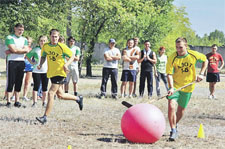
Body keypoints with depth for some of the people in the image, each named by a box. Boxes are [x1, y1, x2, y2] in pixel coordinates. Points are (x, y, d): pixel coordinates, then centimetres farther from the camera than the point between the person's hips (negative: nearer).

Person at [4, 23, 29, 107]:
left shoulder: (24, 39, 13)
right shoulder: (9, 38, -2)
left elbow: (26, 50, -3)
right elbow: (14, 49, -16)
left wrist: (11, 51, -9)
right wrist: (23, 49, -3)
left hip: (21, 62, 5)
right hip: (12, 62, -5)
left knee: (19, 82, 5)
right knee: (10, 82, -5)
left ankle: (17, 101, 9)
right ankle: (8, 101, -2)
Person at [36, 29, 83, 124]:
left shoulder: (62, 47, -12)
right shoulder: (45, 46, 1)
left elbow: (72, 56, -2)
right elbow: (43, 56, 18)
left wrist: (66, 64, -18)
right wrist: (40, 64, -2)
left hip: (60, 73, -6)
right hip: (51, 73, 6)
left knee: (51, 93, -16)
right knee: (60, 95, 16)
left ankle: (45, 117, -13)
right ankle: (78, 99, 41)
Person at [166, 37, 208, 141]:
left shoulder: (193, 55, -9)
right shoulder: (172, 58, -16)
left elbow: (205, 60, 10)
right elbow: (169, 74, -18)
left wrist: (201, 74, 0)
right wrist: (171, 87, -31)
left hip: (188, 86, 2)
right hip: (175, 85, -2)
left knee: (181, 109, 10)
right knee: (171, 106, -21)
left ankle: (175, 125, 37)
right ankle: (173, 130, -11)